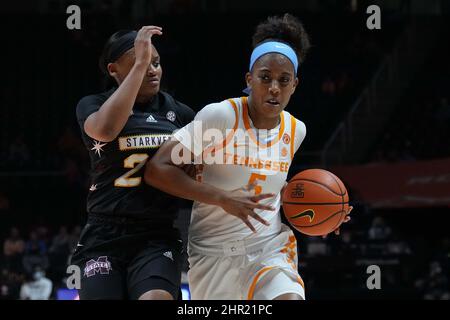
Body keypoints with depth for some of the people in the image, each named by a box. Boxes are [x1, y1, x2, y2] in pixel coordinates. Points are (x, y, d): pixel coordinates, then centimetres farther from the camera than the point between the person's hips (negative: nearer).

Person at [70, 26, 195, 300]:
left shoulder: (178, 112, 10)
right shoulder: (92, 106, 3)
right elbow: (106, 129, -21)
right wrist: (140, 63, -20)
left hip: (157, 238, 1)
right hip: (104, 238, 0)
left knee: (156, 298, -27)